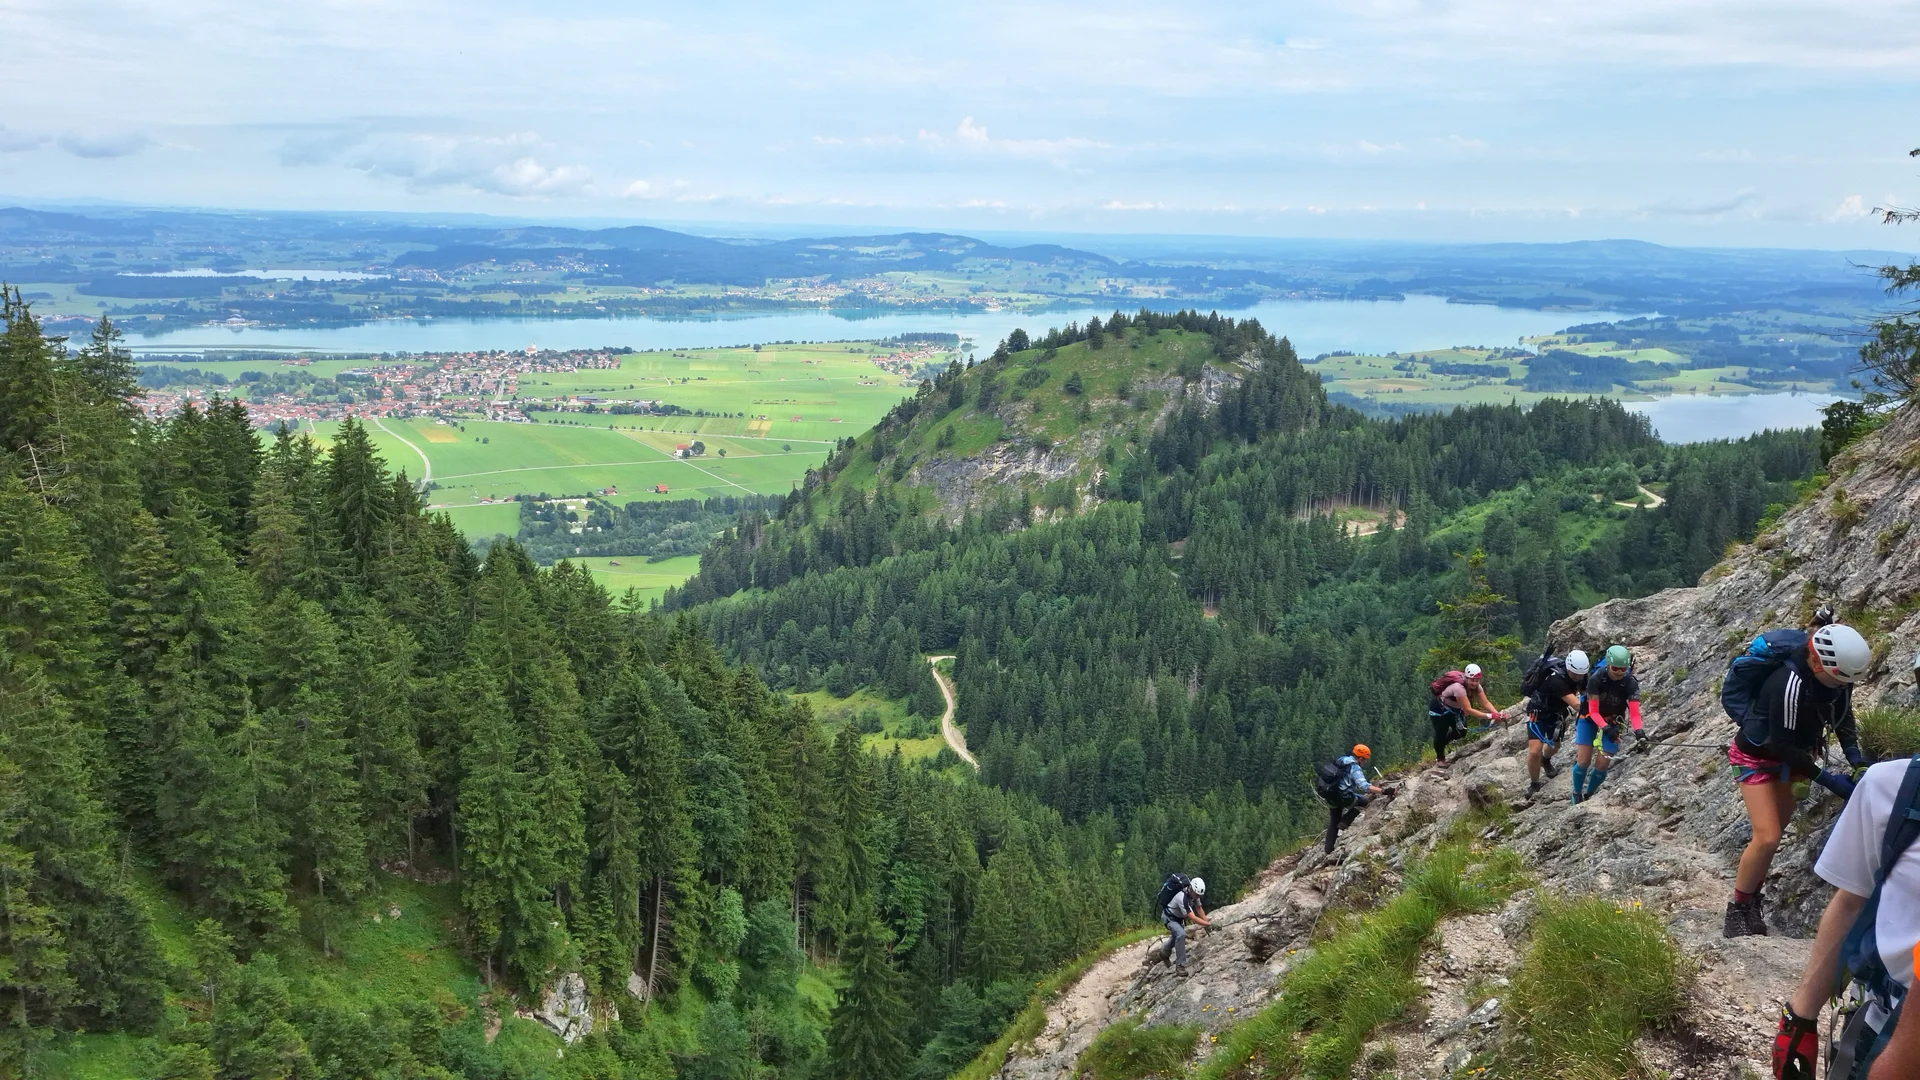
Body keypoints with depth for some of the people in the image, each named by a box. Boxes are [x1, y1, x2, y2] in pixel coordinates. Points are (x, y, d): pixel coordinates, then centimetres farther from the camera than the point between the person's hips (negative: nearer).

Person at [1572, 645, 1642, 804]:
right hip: (1590, 719, -1)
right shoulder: (1596, 678, -28)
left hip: (1613, 722, 1)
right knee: (1583, 761, -8)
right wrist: (1606, 728, -42)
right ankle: (1576, 795, 16)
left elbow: (1635, 713, -29)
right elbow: (1593, 711, -26)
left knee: (1602, 765, -5)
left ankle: (1589, 795, 20)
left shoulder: (1631, 684, -26)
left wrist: (1638, 731, -49)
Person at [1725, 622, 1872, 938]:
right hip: (1758, 757, -7)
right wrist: (1828, 779, -25)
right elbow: (1782, 746, -30)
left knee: (1777, 828, 15)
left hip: (1788, 755, 8)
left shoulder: (1836, 673, -17)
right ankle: (1737, 911, 1)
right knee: (1767, 838, -14)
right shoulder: (1790, 683, -38)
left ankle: (1752, 900, 32)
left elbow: (1843, 715, 1)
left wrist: (1856, 759, -12)